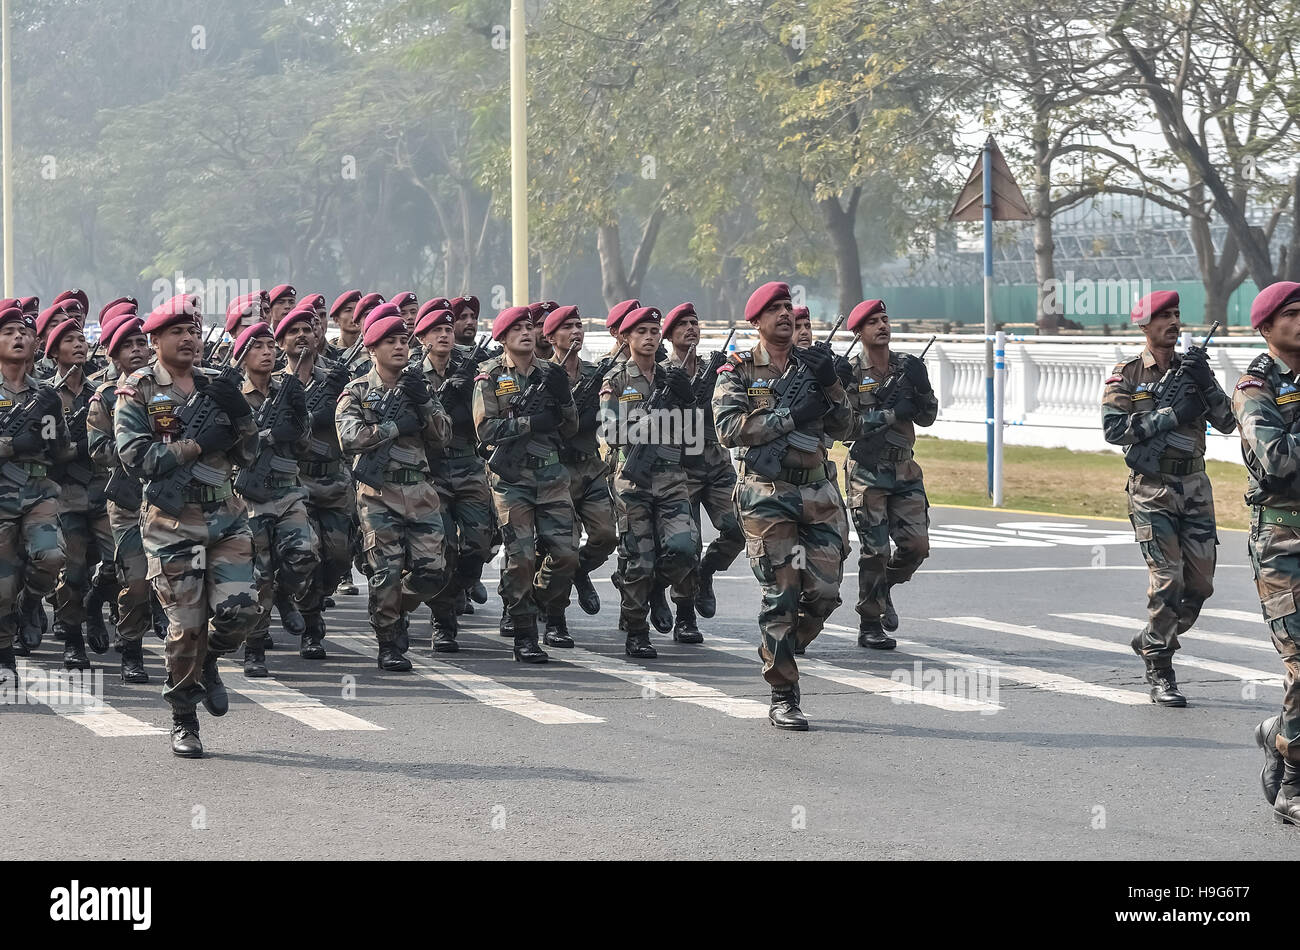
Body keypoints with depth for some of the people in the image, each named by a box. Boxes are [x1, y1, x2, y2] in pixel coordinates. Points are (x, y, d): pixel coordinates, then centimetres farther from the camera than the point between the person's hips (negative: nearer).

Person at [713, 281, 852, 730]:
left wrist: (830, 384, -6)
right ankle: (783, 697, 1)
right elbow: (728, 429, -13)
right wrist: (791, 416, -17)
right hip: (768, 495, -4)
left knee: (824, 592, -1)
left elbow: (841, 427, 11)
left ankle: (778, 653, 26)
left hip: (818, 491, 4)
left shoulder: (810, 365, 14)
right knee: (781, 594, -6)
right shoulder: (738, 372, 2)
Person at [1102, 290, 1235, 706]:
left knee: (1200, 583, 5)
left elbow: (1227, 423, 4)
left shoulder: (1191, 368, 11)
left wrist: (1205, 383, -11)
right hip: (1153, 488, -4)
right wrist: (1172, 414, -17)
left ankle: (1151, 640, 27)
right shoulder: (1127, 374, -1)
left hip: (1195, 485, 5)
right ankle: (1160, 675, -2)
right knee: (1167, 580, -11)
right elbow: (1113, 428, -15)